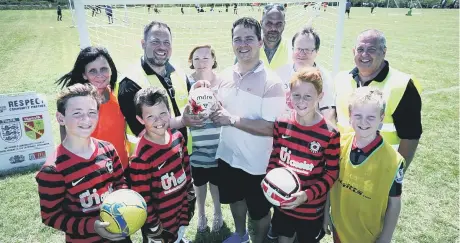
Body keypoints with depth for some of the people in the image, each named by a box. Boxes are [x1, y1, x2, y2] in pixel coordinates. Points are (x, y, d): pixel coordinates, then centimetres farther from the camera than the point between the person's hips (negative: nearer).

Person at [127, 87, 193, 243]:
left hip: (182, 211, 6)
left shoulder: (177, 137, -9)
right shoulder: (141, 157, -27)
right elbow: (143, 200, -20)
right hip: (161, 223, -5)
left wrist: (190, 193, 12)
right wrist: (155, 230, -13)